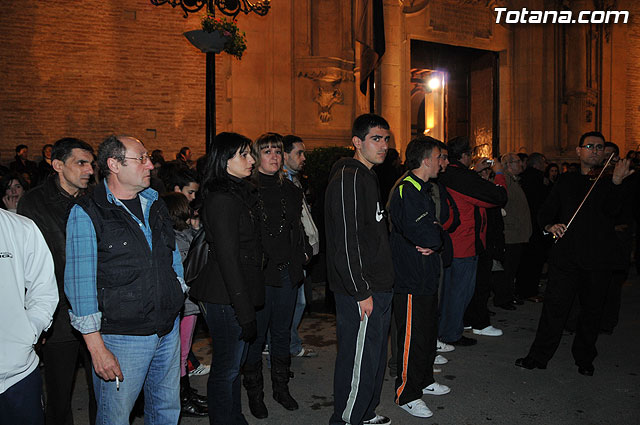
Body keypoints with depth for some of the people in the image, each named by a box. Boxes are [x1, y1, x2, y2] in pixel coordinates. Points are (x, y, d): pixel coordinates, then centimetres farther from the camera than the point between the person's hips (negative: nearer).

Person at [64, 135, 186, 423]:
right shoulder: (86, 213, -11)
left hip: (168, 330, 6)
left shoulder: (154, 203, 8)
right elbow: (80, 283, -13)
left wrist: (177, 299, 14)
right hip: (121, 337, -5)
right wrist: (96, 347, -15)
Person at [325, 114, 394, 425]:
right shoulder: (347, 178, -17)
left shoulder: (367, 177, 16)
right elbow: (345, 241, -22)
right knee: (359, 361, 1)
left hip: (377, 288, 10)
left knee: (375, 356, 20)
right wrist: (361, 292, -21)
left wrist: (378, 286, 19)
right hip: (359, 293, -10)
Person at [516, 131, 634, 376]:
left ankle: (584, 358, 28)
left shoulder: (608, 182, 7)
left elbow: (611, 211, -10)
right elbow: (545, 211, 13)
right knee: (555, 307, -1)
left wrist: (616, 183, -26)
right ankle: (539, 356, 10)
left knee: (592, 310, 10)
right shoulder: (566, 181, 13)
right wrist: (549, 226, -9)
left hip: (599, 258, 0)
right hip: (566, 255, 0)